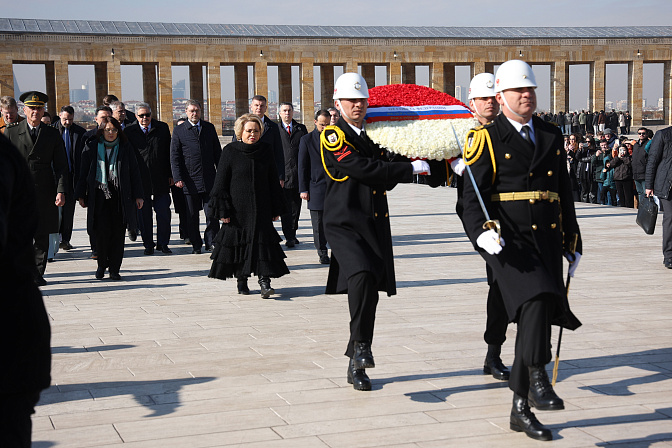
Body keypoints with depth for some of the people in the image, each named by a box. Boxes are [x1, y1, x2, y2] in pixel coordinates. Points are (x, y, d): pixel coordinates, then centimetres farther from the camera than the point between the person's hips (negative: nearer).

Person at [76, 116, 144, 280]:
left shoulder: (126, 148, 7)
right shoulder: (92, 147, 7)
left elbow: (134, 172, 7)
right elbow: (84, 172, 9)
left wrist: (138, 195, 2)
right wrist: (81, 195, 5)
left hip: (120, 197, 1)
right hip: (99, 195, 0)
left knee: (118, 233, 0)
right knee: (102, 231, -7)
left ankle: (114, 269, 8)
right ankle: (102, 265, 13)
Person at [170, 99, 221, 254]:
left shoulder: (209, 128, 11)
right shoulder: (178, 131, 3)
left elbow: (217, 152, 14)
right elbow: (174, 157, 1)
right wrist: (177, 178, -9)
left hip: (209, 179, 1)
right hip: (190, 181, -1)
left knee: (211, 213, -2)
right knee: (192, 215, 5)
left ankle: (211, 242, 10)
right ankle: (196, 245, 15)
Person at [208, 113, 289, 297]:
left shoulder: (266, 150, 5)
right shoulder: (230, 151, -4)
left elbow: (273, 181, 10)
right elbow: (221, 183, -3)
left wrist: (276, 208, 7)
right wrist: (223, 210, -8)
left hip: (261, 209, 2)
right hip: (238, 209, -1)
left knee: (262, 242, -8)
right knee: (238, 244, 4)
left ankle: (264, 281, -12)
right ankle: (241, 281, 19)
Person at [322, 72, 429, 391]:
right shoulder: (333, 136, -6)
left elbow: (386, 180, 22)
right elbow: (362, 169, -19)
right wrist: (411, 169, -14)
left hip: (376, 226, 6)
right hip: (344, 224, -6)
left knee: (370, 294, 7)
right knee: (362, 276, -30)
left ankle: (356, 366, 17)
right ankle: (360, 343, -16)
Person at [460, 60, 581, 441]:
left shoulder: (552, 137, 16)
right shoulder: (488, 139, 0)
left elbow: (565, 194, 20)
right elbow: (472, 195, -6)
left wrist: (573, 242, 19)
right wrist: (482, 231, -24)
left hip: (547, 240, 5)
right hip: (508, 241, -5)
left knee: (535, 318, 7)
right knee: (536, 299, -29)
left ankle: (521, 409, 15)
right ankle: (537, 379, -21)